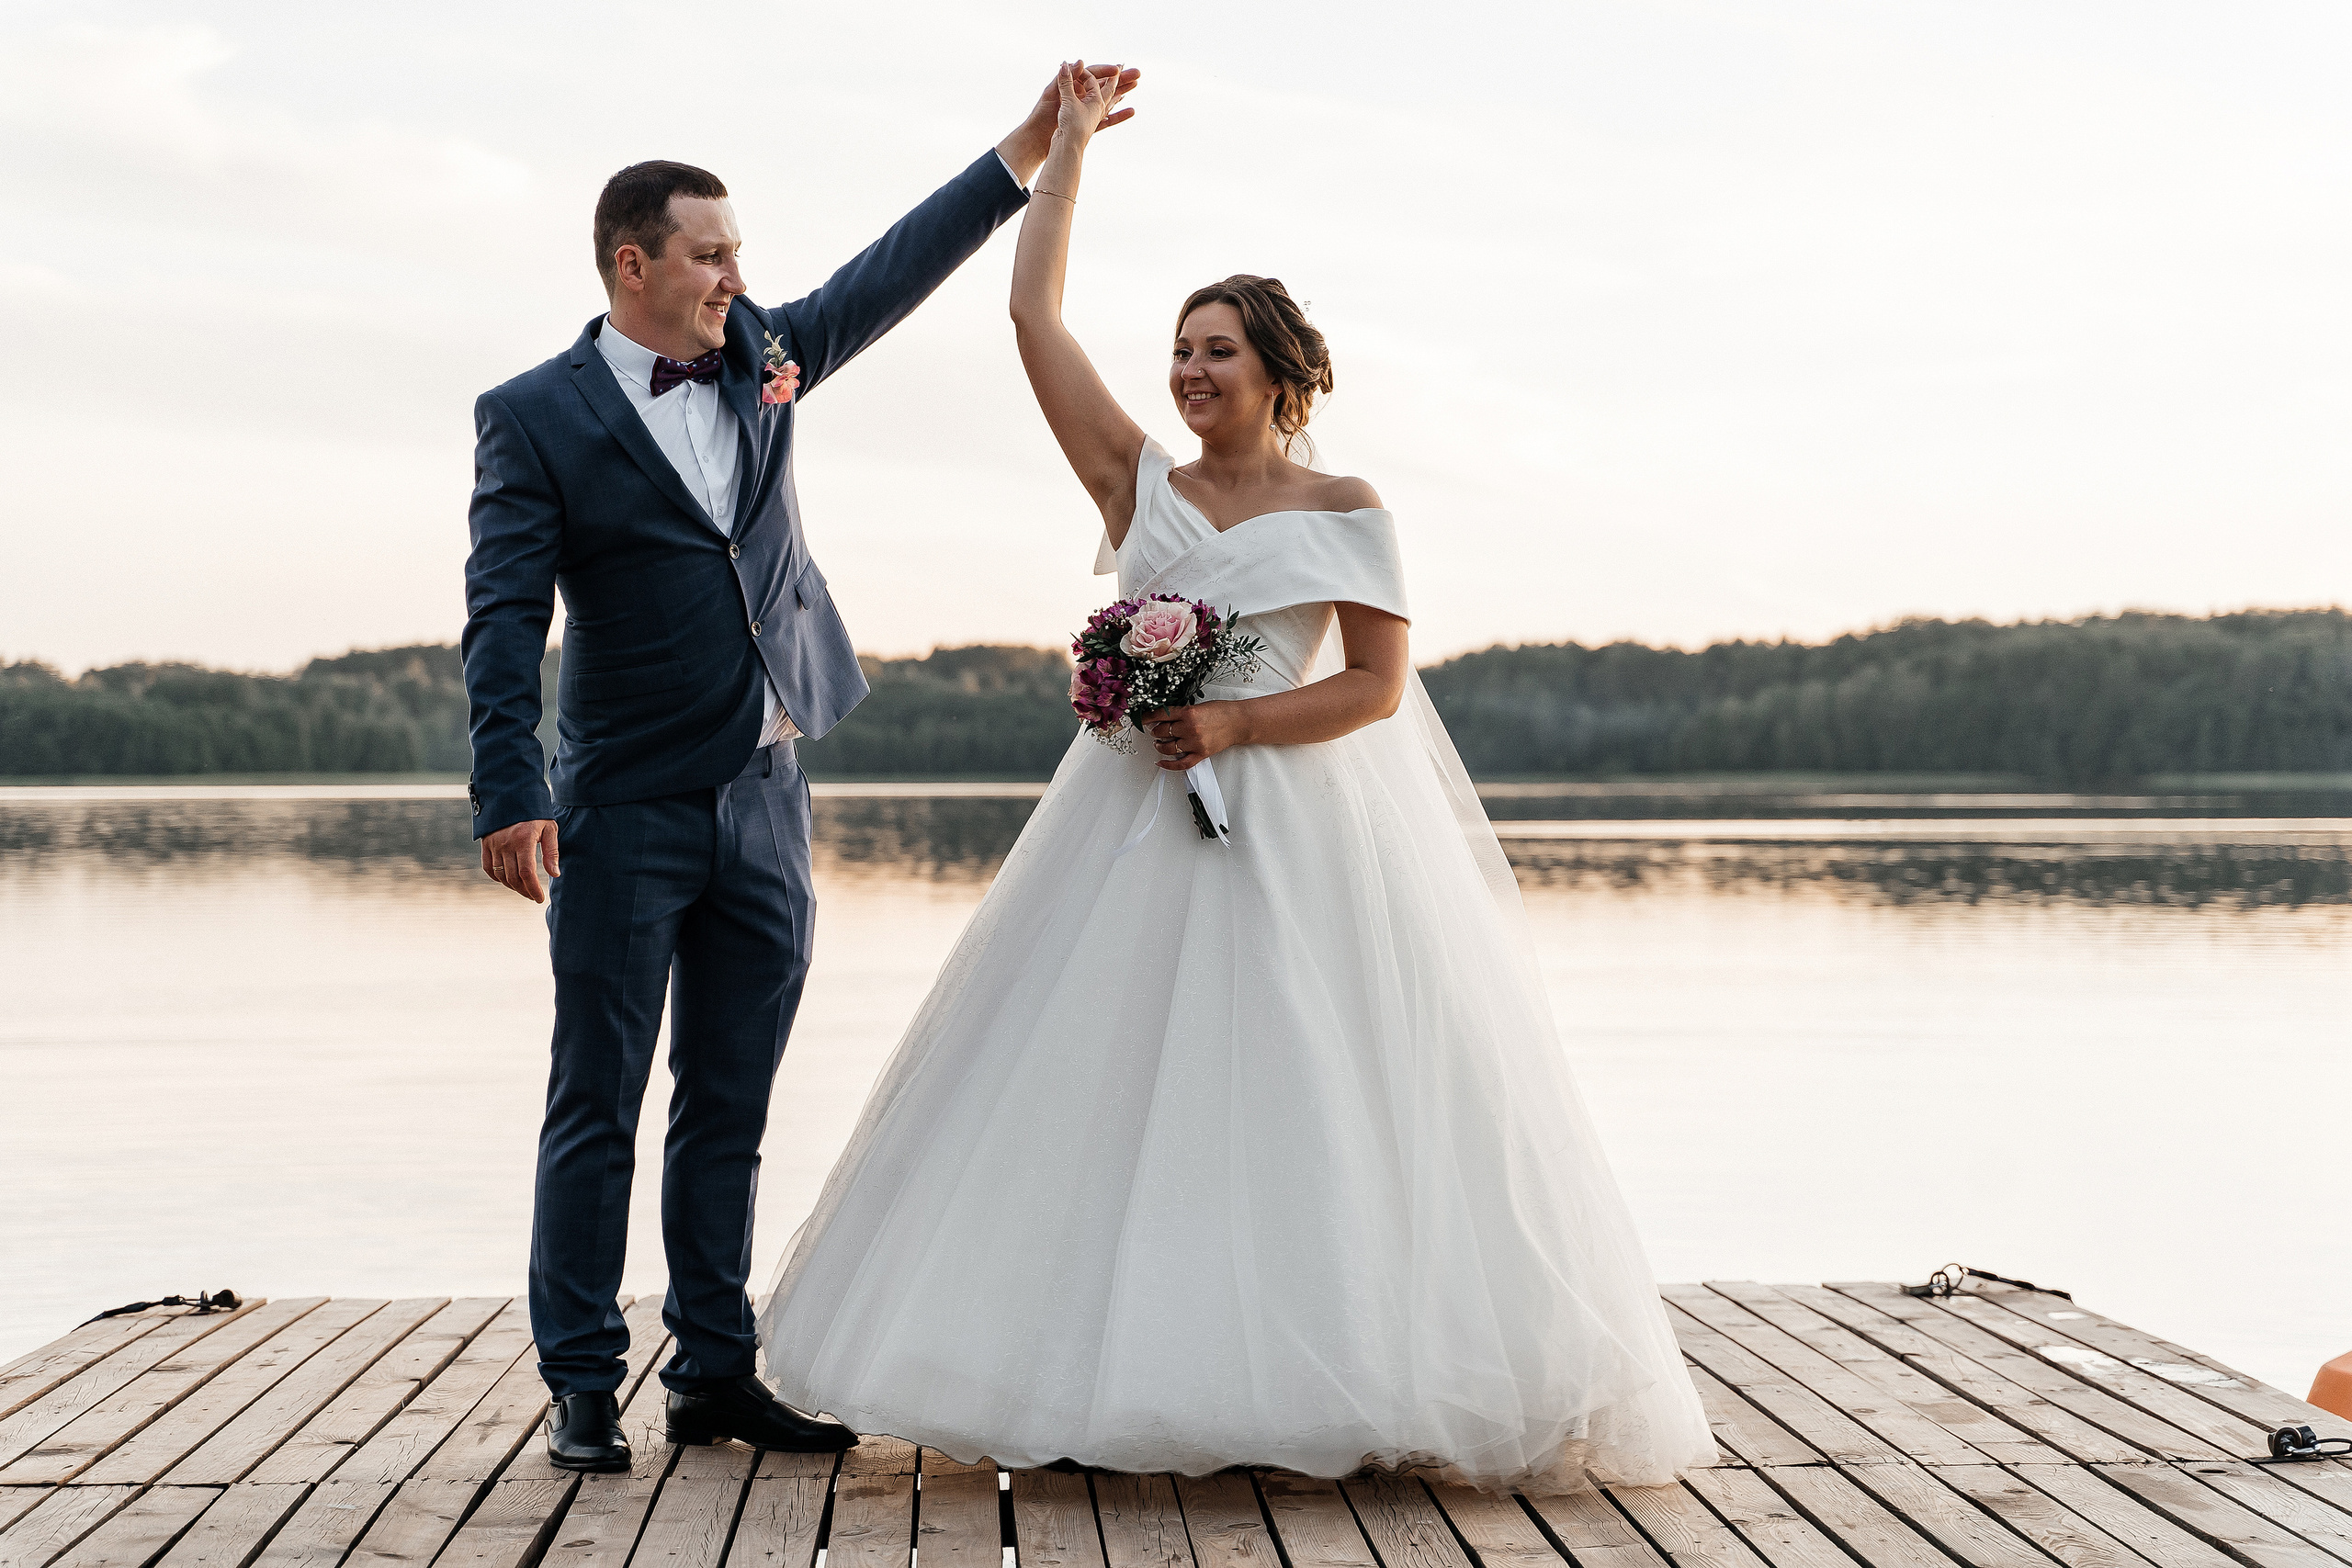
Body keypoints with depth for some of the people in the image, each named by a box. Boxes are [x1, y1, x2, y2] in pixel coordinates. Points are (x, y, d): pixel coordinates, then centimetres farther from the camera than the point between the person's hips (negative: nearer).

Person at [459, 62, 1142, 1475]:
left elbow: (893, 276, 14)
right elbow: (504, 620, -10)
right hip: (626, 814, -5)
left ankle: (718, 1374, 17)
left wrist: (1029, 150, 9)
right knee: (597, 1113, 1)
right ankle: (583, 1388, 7)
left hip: (765, 805, 5)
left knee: (731, 1115, 10)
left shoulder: (759, 362, 11)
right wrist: (511, 795, -19)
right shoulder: (534, 418, -5)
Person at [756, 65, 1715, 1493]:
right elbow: (1035, 315, 6)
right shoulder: (1142, 484, 9)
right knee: (1114, 1092, 0)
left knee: (1308, 1099, -5)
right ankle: (1129, 1374, 6)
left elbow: (1380, 684, -2)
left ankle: (1325, 1384, 1)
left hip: (1298, 832, -3)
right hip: (1135, 828, 3)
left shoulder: (1346, 510, 3)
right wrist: (1067, 144, 10)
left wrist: (1241, 724, -15)